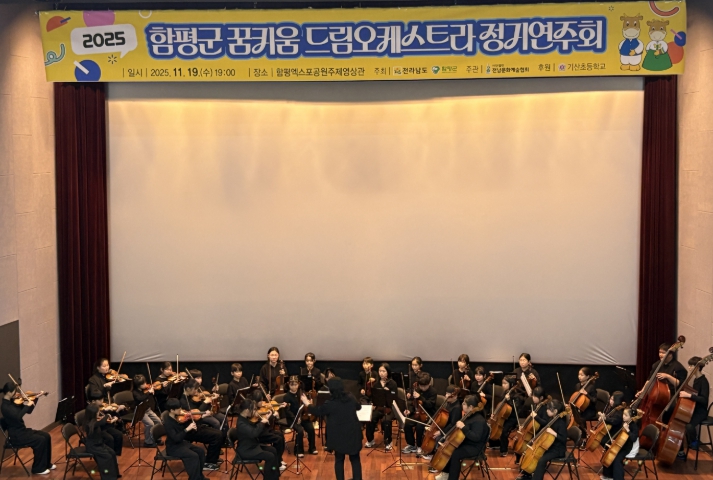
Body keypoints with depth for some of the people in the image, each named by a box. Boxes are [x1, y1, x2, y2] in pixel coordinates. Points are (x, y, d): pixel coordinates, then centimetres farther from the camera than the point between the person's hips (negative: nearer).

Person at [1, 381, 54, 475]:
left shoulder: (13, 402, 6)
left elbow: (29, 411, 13)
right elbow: (18, 416, -35)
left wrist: (36, 398, 5)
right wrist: (27, 405, -28)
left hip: (23, 430, 9)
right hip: (16, 435, -9)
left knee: (46, 436, 1)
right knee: (41, 440, -20)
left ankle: (47, 464, 14)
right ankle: (38, 468, -6)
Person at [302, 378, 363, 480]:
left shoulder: (330, 404, -19)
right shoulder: (351, 398, -7)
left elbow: (317, 411, -1)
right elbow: (358, 407, 14)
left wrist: (307, 403, 15)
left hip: (339, 436, -3)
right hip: (353, 433, 3)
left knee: (339, 460, 14)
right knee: (355, 459, 17)